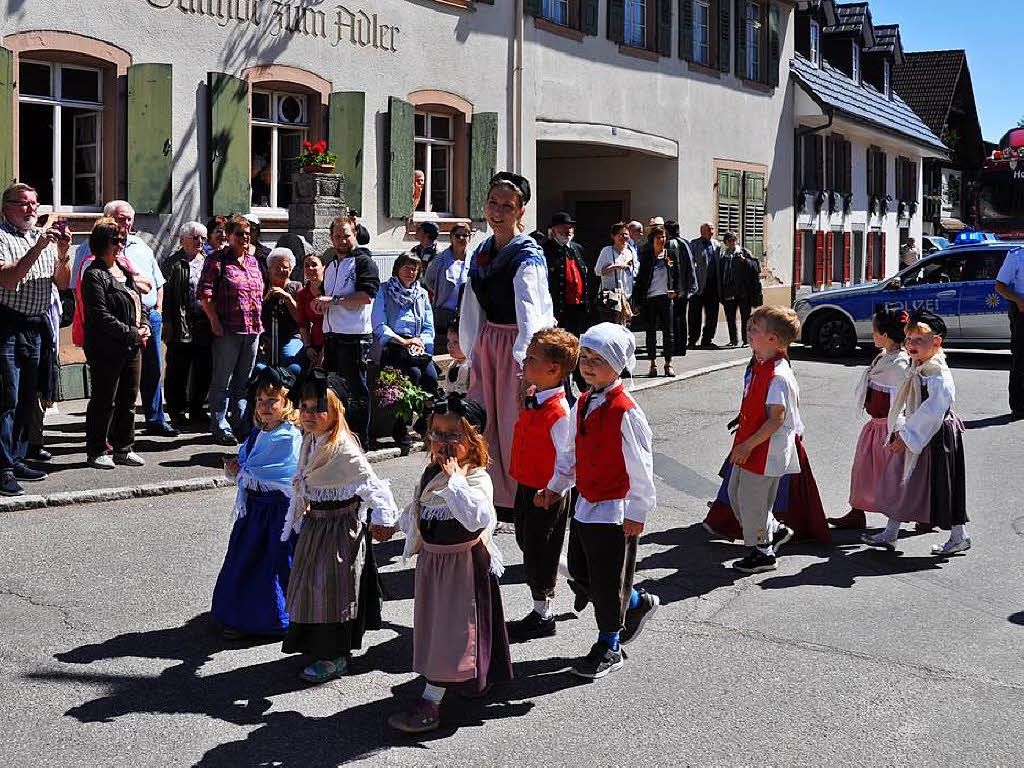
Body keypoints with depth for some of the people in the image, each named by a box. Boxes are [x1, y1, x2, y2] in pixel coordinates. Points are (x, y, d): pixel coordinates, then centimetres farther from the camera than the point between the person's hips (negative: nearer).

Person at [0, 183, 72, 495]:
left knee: (27, 399, 11)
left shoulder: (46, 237, 15)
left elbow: (62, 284, 13)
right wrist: (38, 248, -23)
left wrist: (62, 254, -5)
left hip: (35, 328, 7)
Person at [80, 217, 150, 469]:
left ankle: (124, 449, 21)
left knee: (128, 399, 12)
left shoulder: (125, 272, 17)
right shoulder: (94, 275, -10)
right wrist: (131, 333, -18)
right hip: (107, 349, -8)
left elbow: (139, 303, 21)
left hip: (133, 347, 8)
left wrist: (145, 326, 2)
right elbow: (101, 316, -17)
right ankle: (96, 451, 9)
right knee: (104, 401, -1)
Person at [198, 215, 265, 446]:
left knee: (243, 381, 13)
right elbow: (205, 294, -10)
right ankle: (220, 427, 4)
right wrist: (215, 322, -15)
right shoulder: (216, 260, -4)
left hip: (252, 330, 7)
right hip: (228, 330, -6)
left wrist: (258, 322, 16)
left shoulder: (253, 262, 16)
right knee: (222, 381, -1)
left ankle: (241, 424, 21)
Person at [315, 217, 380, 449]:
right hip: (331, 335, 8)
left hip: (354, 336, -8)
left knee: (355, 389, -4)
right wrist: (320, 305, 12)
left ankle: (361, 441, 1)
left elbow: (366, 296, -18)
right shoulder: (330, 267, 22)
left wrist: (333, 300, -18)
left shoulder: (363, 262, -4)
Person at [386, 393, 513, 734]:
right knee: (435, 624, 18)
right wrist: (396, 525, 33)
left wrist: (453, 478, -38)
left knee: (451, 628, -3)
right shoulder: (431, 472, 4)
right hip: (431, 559, 8)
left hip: (463, 562, -8)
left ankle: (431, 702, -1)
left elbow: (477, 517, -40)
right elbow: (417, 508, 23)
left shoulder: (476, 477, -20)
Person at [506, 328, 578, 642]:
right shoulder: (532, 400, 3)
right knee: (527, 543, 20)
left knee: (538, 554, 4)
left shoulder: (558, 412, -25)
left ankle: (542, 616, 21)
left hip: (545, 494, -9)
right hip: (526, 487, 9)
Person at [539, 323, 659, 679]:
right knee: (580, 574, 17)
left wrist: (637, 512, -15)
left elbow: (640, 466, -17)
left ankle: (609, 647, 24)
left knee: (607, 582, 4)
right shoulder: (582, 404, 5)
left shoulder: (625, 411, -20)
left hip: (614, 512, -8)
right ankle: (638, 603, 39)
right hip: (584, 506, 8)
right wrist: (556, 487, 14)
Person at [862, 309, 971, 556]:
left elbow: (931, 412, -24)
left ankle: (960, 537, 16)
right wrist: (900, 432, 6)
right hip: (915, 436, 9)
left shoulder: (938, 375, -21)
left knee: (941, 487, 0)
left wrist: (907, 437, -21)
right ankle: (890, 534, 22)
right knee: (899, 481, 12)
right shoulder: (915, 369, 8)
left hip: (936, 438, -9)